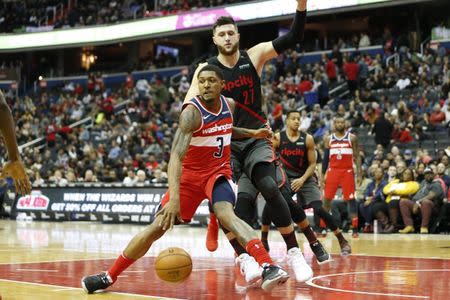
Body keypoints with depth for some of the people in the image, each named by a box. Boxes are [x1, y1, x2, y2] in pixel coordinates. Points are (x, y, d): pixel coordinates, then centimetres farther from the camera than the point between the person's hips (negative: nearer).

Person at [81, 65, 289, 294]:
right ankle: (109, 277, 8)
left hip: (218, 171, 2)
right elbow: (176, 156, -34)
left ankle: (269, 268, -41)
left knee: (225, 214, -29)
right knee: (157, 226, -5)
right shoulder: (192, 112, -22)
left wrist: (252, 134, 9)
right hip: (190, 173, -2)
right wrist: (174, 198, -46)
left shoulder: (229, 104, -3)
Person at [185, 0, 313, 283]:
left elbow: (293, 38, -9)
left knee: (271, 189, -20)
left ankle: (294, 253, -10)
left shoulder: (254, 56, -3)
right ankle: (244, 258, -6)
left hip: (256, 139, -1)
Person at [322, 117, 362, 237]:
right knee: (327, 199, 2)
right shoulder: (328, 139, 8)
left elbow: (357, 157, 2)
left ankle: (355, 229, -2)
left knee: (351, 199, -4)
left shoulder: (352, 138, 2)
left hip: (347, 171, -2)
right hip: (333, 171, 2)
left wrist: (359, 174, -6)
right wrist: (323, 174, 7)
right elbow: (325, 158, 12)